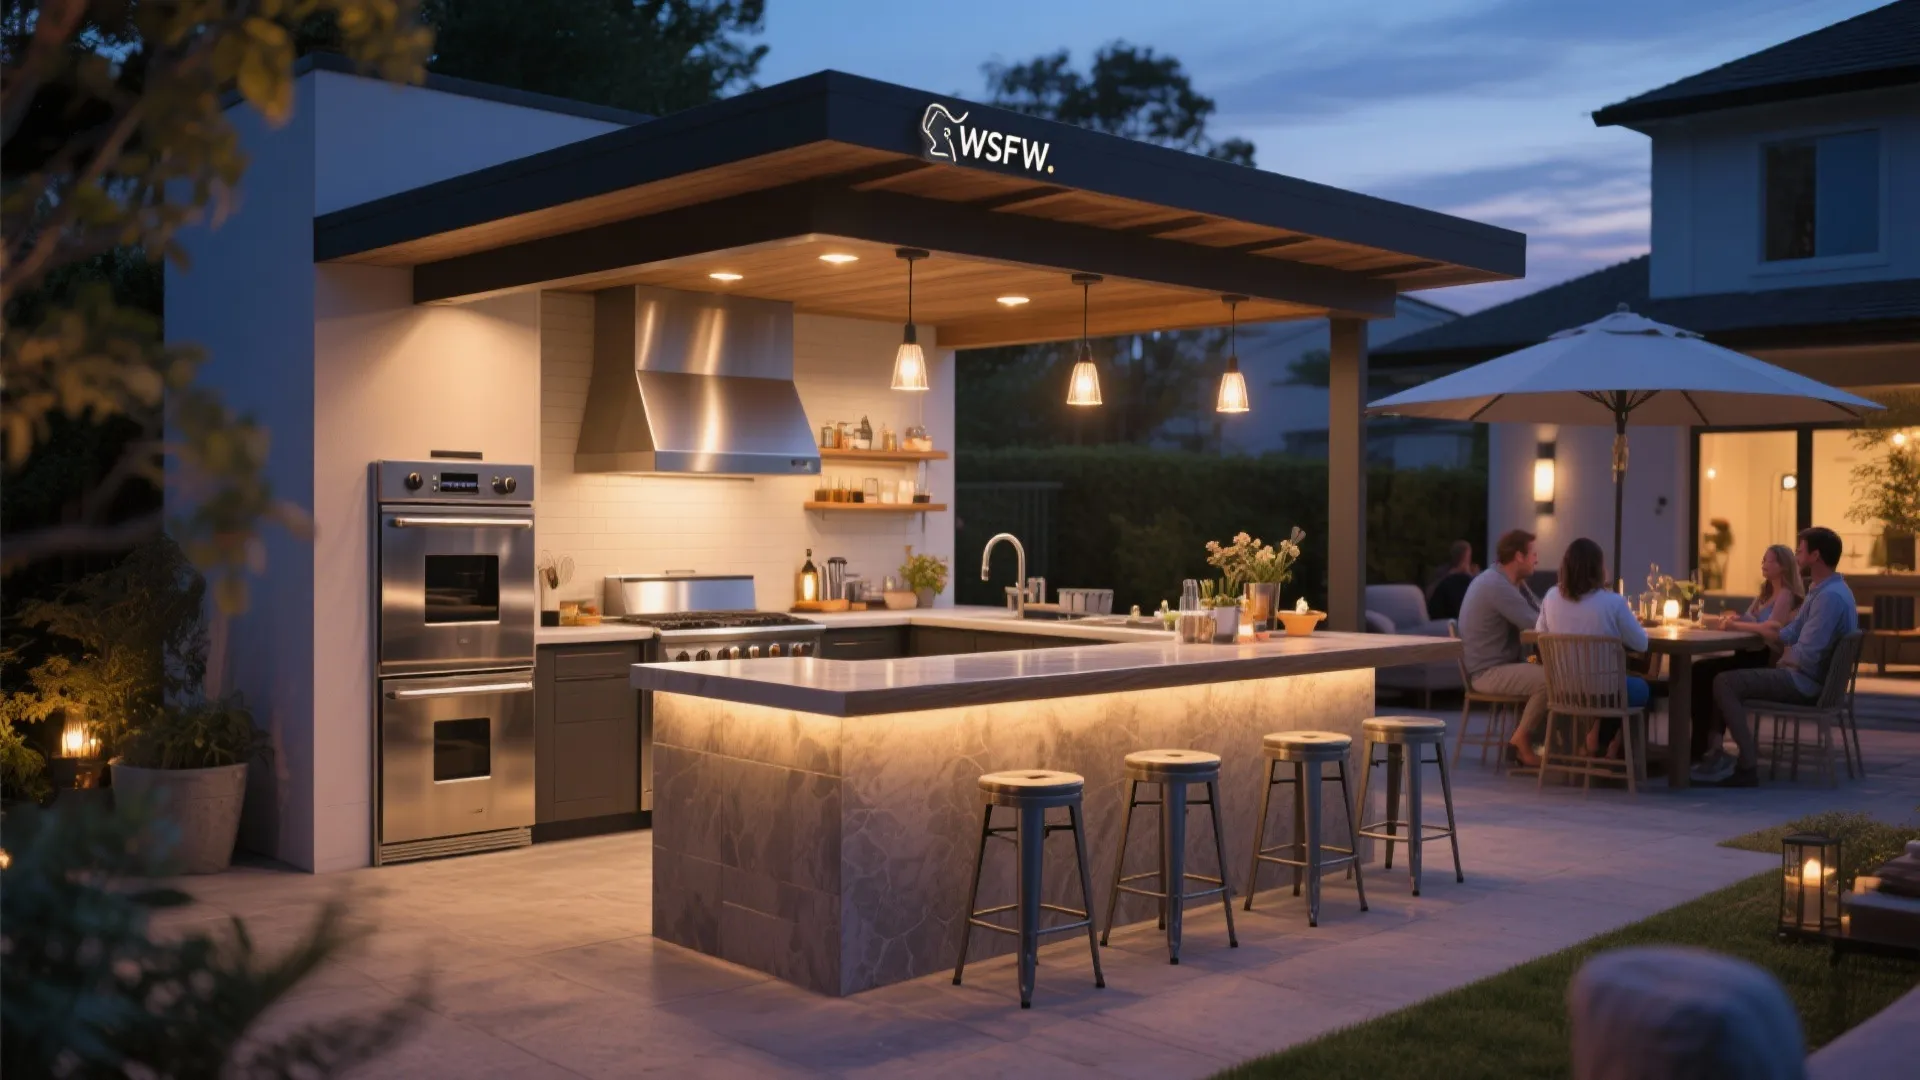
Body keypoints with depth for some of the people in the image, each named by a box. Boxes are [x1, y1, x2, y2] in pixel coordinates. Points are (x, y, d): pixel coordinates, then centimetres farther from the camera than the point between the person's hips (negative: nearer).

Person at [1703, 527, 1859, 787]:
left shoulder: (1830, 597, -22)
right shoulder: (1823, 590, 12)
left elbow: (1806, 656, -26)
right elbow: (1789, 634, 19)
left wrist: (1784, 660, -6)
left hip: (1806, 683, -11)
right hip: (1808, 676, 11)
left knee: (1724, 683, -15)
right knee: (1735, 674, 21)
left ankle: (1748, 766, -17)